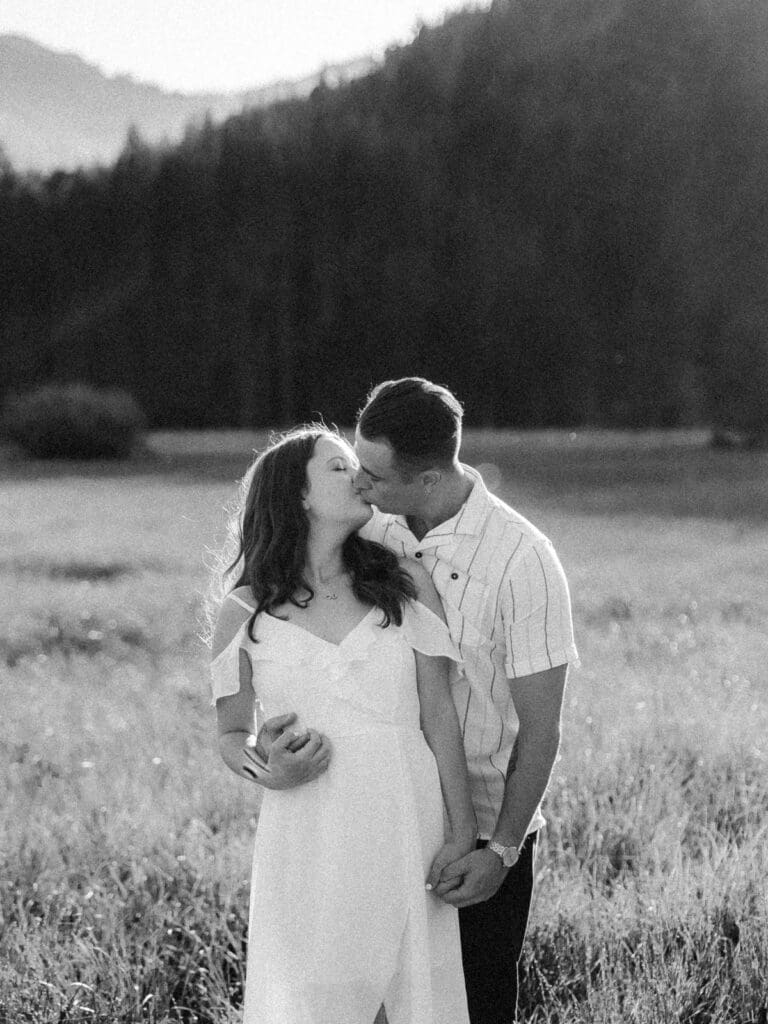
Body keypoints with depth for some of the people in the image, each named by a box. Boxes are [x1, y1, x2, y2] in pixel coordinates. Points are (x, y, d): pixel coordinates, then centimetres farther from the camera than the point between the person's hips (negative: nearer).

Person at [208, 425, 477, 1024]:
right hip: (307, 843, -1)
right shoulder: (244, 614, 2)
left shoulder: (405, 585, 3)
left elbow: (439, 714, 3)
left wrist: (463, 834, 1)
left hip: (407, 830, 1)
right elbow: (232, 733, 11)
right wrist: (266, 769, -11)